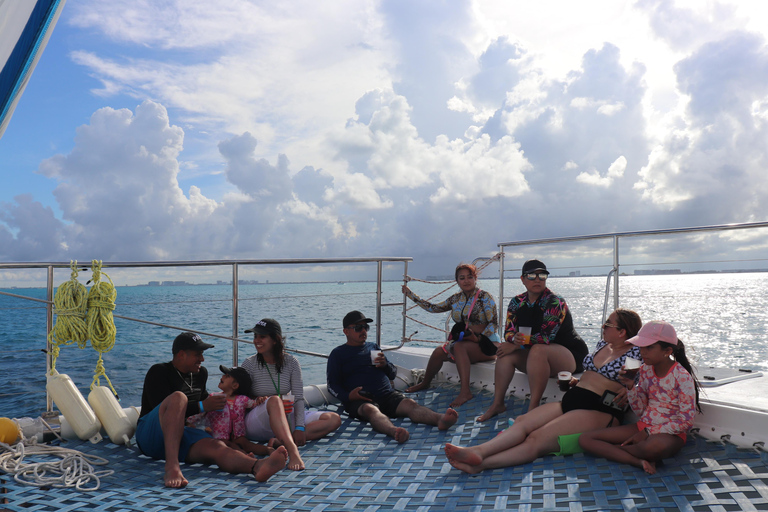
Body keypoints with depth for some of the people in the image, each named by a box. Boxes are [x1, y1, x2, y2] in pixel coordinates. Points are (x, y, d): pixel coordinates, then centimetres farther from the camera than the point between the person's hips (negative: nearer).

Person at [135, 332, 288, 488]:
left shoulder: (200, 373, 18)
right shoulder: (158, 372, -3)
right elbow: (161, 408, -16)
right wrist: (202, 406, -17)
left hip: (182, 436, 5)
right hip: (150, 435, -5)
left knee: (216, 447, -30)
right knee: (178, 398, -34)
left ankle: (257, 466, -62)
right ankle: (172, 467, -48)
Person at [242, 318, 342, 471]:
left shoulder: (291, 362, 1)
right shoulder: (249, 364, -4)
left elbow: (298, 398, -3)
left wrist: (299, 427, -18)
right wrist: (263, 401, -24)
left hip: (285, 418, 4)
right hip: (256, 423, -4)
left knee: (334, 419, -13)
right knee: (274, 400, -38)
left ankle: (282, 440, -31)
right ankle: (293, 451, -56)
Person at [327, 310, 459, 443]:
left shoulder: (374, 347, 30)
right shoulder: (338, 353, 16)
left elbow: (393, 374, 29)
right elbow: (332, 384, 7)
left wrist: (385, 365, 4)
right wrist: (347, 396, -15)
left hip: (388, 395, 4)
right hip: (361, 400, -4)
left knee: (409, 404, -27)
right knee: (371, 410, -39)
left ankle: (440, 419, -55)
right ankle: (394, 431, -70)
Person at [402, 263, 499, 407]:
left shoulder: (485, 297, -6)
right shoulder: (456, 299, 11)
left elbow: (494, 323, -12)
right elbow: (433, 308, 17)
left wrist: (478, 337, -25)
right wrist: (410, 294, 18)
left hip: (486, 343, -6)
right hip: (463, 342, 6)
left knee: (459, 347, -33)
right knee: (439, 351, -12)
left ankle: (465, 391, -39)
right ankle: (425, 383, 14)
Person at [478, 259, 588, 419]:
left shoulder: (555, 302, -15)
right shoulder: (516, 302, 4)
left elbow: (546, 337, -23)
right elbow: (508, 332, -1)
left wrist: (518, 344, -25)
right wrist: (515, 339, -26)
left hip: (570, 356, -6)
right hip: (538, 358, 6)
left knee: (538, 349, -35)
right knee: (506, 353, -14)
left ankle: (533, 407, -34)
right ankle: (497, 403, -13)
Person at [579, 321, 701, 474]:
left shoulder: (682, 376, -14)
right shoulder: (645, 370, 4)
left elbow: (686, 422, -13)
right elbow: (640, 410, 8)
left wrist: (648, 433, -14)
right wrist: (631, 386, -9)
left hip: (670, 434, -6)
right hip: (643, 426, 6)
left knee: (655, 446, -45)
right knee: (585, 439, -10)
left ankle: (613, 448, -13)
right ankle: (639, 461, -26)